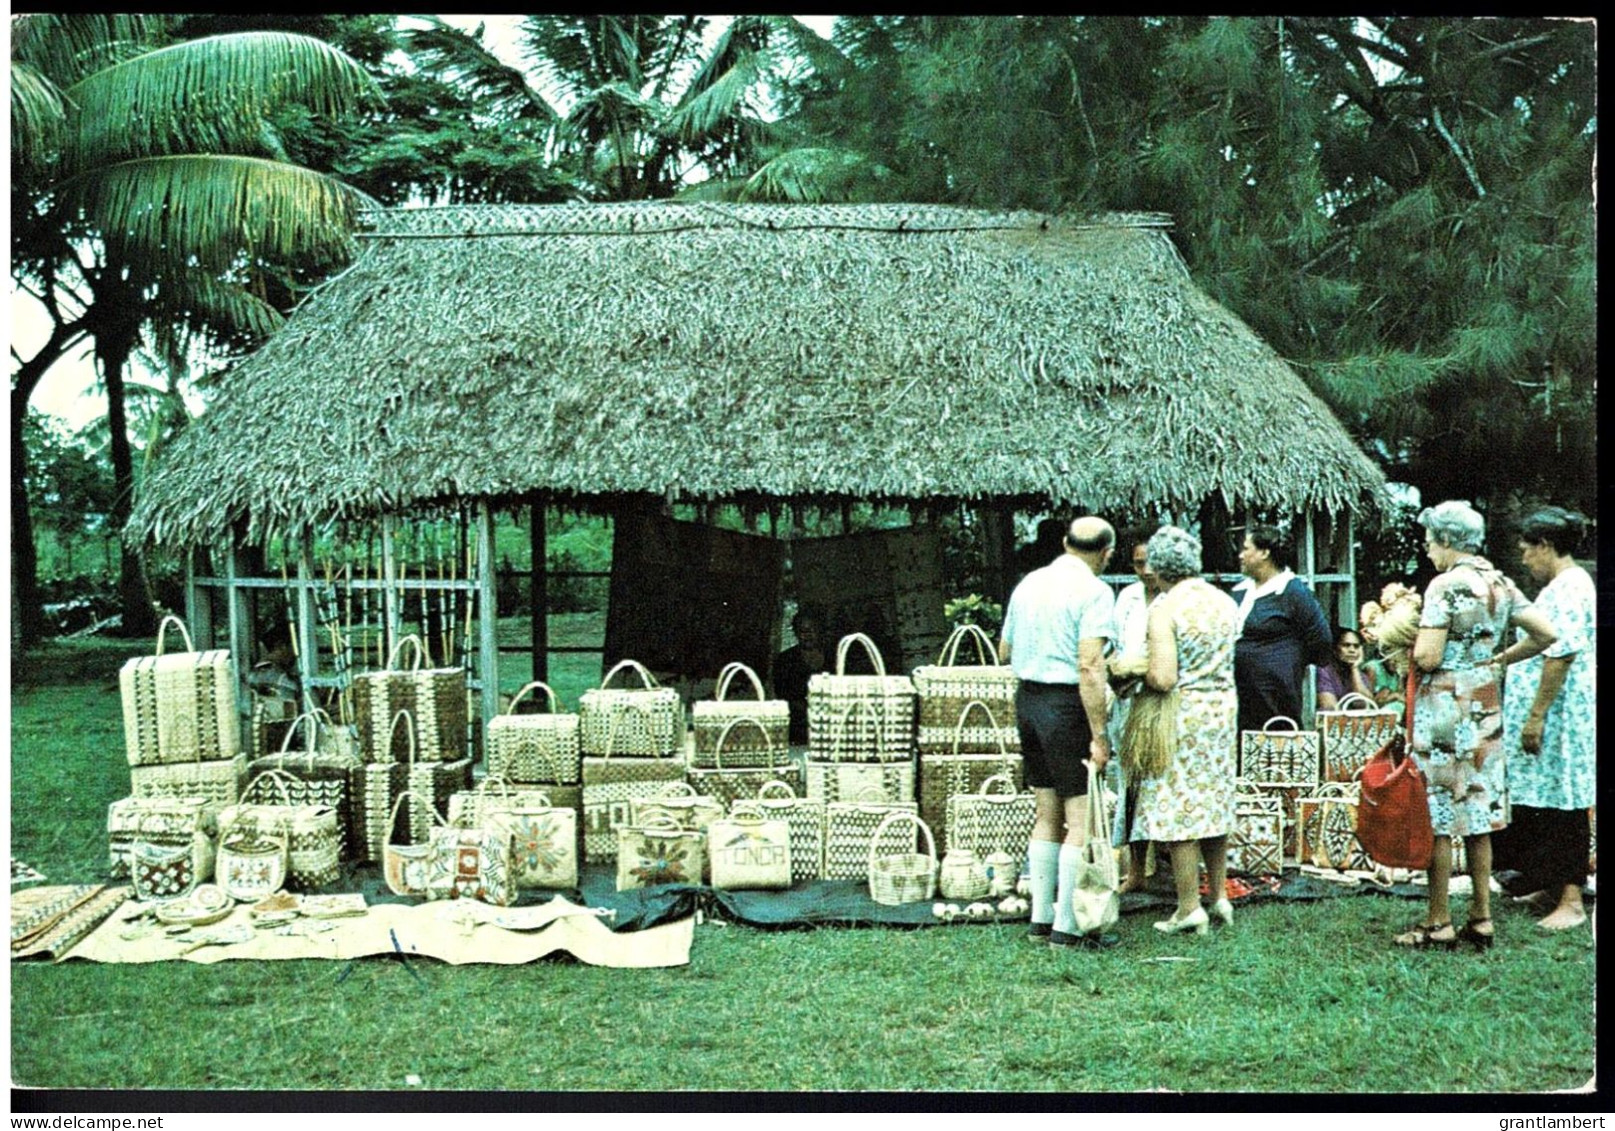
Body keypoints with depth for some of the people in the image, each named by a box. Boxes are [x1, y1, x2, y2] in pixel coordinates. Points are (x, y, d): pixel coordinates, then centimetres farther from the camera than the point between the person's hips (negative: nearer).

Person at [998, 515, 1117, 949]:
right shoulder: (1093, 591, -10)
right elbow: (1089, 666, -19)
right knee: (1082, 817, -3)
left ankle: (1041, 918, 19)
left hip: (1027, 699, 8)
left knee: (1046, 812, 15)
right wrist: (1098, 735, -19)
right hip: (1067, 704, -8)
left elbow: (1004, 653, 20)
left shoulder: (1028, 584, 12)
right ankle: (1068, 927, -2)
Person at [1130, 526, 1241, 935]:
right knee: (1215, 803, 17)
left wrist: (1138, 674, -3)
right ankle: (1220, 896, 25)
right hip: (1224, 707, 7)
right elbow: (1225, 662, 12)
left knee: (1179, 809, 1)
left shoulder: (1165, 607, -16)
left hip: (1182, 713, -7)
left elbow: (1163, 678, -22)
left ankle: (1189, 907, 4)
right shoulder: (1226, 602, 4)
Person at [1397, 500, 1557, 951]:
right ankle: (1482, 919, 17)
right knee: (1479, 814, 12)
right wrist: (1499, 660, 16)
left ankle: (1439, 923, 4)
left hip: (1444, 709, -8)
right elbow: (1546, 634, 8)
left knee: (1437, 817, -1)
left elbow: (1428, 658, -20)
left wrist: (1408, 644, 1)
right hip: (1485, 709, 8)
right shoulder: (1500, 583, 7)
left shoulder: (1445, 586, -15)